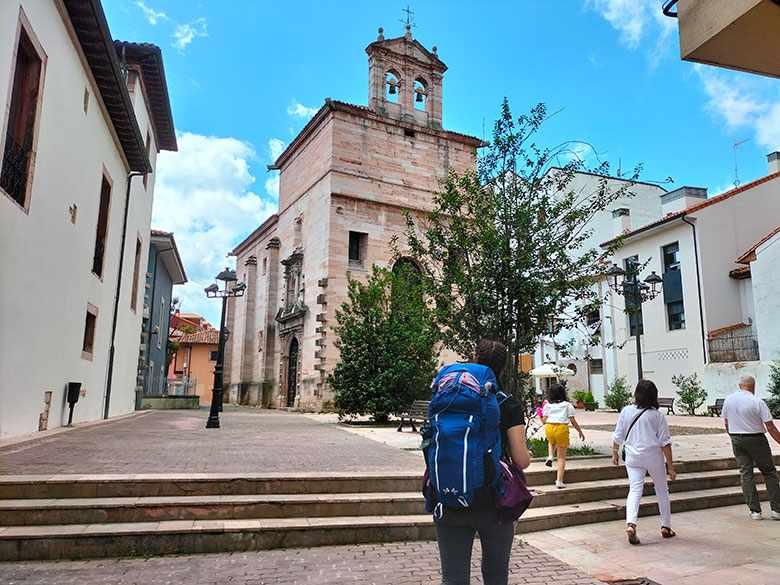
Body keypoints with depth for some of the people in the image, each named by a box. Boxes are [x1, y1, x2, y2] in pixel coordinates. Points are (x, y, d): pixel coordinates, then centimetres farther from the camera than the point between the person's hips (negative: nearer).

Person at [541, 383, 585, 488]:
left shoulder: (547, 405, 10)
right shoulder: (567, 405, 6)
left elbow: (544, 420, 3)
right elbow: (573, 421, 2)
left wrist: (541, 417, 25)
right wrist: (580, 431, 14)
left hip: (549, 428, 2)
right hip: (562, 429, -2)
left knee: (551, 442, 39)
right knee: (561, 457, 8)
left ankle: (550, 457, 13)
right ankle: (559, 481, 3)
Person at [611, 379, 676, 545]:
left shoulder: (626, 411, -3)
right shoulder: (658, 415, -8)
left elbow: (618, 437, 4)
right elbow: (665, 442, -7)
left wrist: (615, 453, 19)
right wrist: (670, 466, -1)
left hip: (633, 457, 1)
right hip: (654, 457, -1)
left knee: (635, 490, 0)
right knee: (662, 490, 18)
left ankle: (630, 523, -20)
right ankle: (666, 527, 27)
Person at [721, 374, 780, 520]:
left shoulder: (728, 399, 0)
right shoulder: (758, 402, -14)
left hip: (736, 440, 4)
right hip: (756, 439, -4)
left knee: (745, 473, 8)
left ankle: (755, 510, 8)